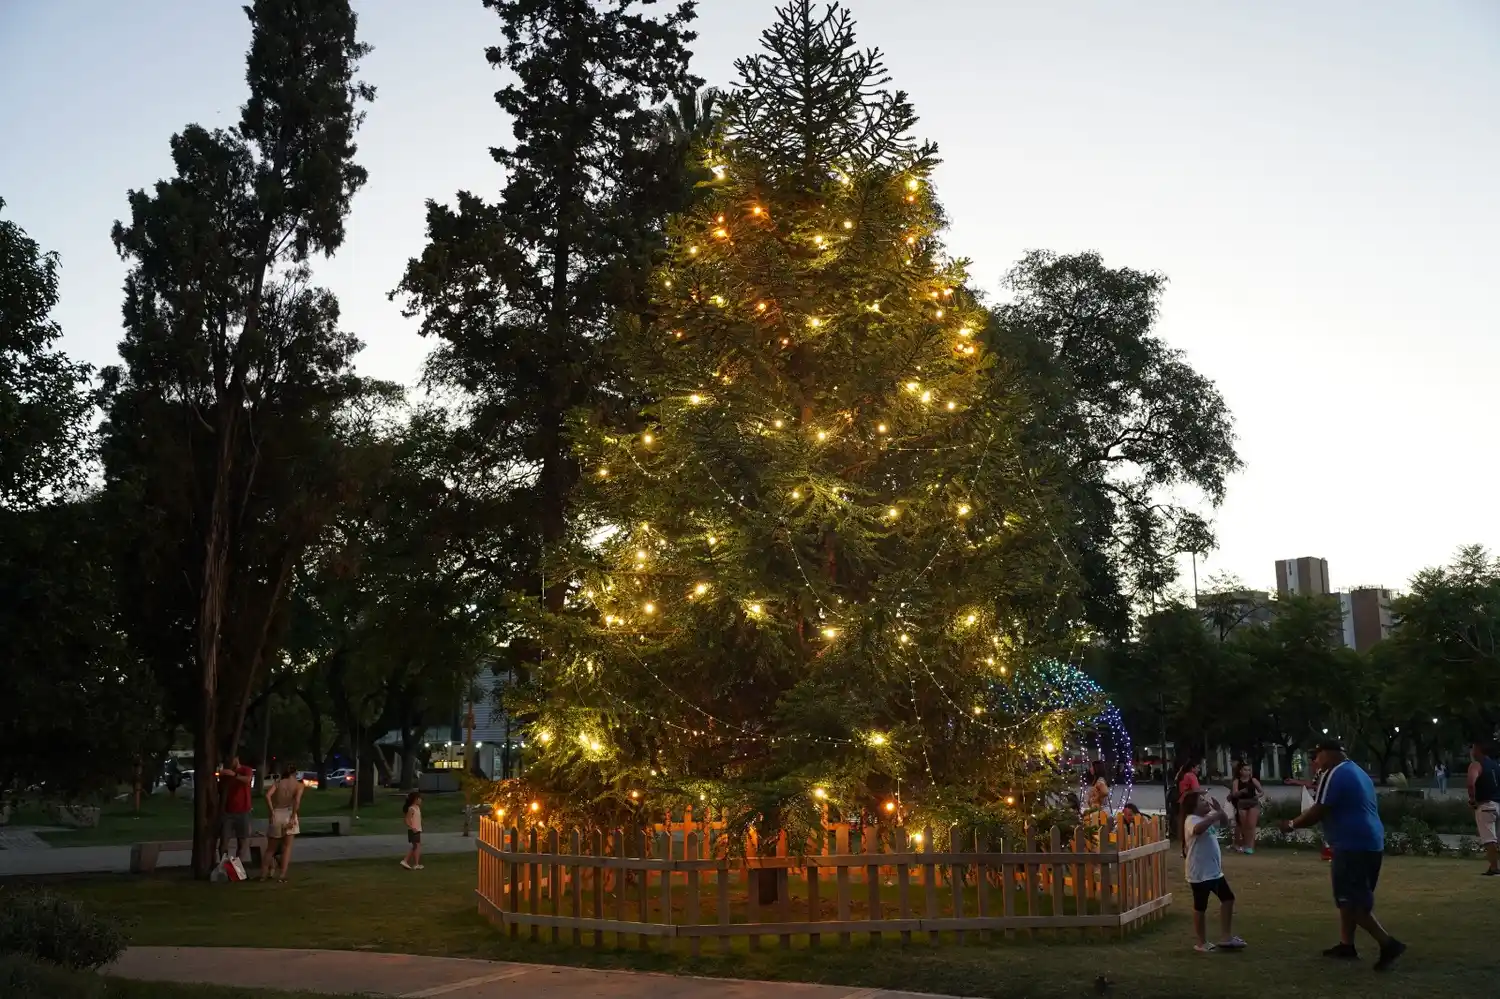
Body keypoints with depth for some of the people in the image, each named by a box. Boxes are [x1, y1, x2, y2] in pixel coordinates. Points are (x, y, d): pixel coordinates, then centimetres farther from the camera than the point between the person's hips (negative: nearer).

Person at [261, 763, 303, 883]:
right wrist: (294, 816, -13)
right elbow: (297, 800, -14)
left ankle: (263, 873, 10)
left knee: (270, 848, 15)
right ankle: (282, 874, -1)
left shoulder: (278, 783, 12)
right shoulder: (298, 784, 6)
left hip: (276, 815, 2)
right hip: (288, 814, -2)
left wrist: (272, 812, -5)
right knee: (287, 847, 8)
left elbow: (268, 795, -8)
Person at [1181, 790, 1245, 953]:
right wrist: (1215, 815, -36)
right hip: (1199, 873, -10)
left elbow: (1225, 821, 21)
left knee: (1228, 898, 16)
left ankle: (1225, 937, 24)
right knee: (1201, 907, 2)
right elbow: (1198, 829, -41)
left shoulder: (1209, 817, 11)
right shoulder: (1192, 820, -18)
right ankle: (1200, 942, 15)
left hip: (1215, 871, 10)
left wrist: (1217, 806, 6)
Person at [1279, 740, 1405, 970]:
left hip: (1352, 846, -10)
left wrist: (1292, 824, 0)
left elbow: (1318, 813, -14)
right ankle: (1346, 945, 20)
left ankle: (1389, 944, -11)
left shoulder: (1333, 774, -11)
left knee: (1353, 902, -6)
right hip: (1371, 844, 10)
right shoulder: (1358, 772, 19)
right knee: (1350, 898, 17)